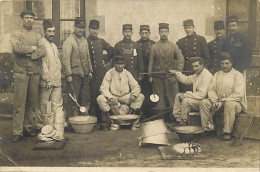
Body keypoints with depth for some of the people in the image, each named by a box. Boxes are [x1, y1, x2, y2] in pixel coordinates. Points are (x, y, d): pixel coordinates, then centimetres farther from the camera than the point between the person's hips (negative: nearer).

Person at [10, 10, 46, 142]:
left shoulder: (37, 36, 16)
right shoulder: (16, 35, 7)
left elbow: (43, 52, 1)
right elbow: (16, 48, -13)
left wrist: (29, 54, -11)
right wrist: (32, 48, -5)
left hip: (35, 73, 3)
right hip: (21, 72, -3)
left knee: (32, 102, 7)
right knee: (19, 103, -4)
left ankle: (29, 127, 17)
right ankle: (17, 132, -1)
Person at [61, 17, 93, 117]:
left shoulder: (85, 41, 15)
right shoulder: (69, 41, -9)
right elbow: (65, 59, -14)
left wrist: (90, 71, 16)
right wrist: (68, 74, -18)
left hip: (85, 75, 7)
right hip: (74, 75, -7)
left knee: (86, 99, 11)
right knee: (74, 100, 1)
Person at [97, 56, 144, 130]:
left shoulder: (127, 73, 3)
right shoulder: (109, 73, -6)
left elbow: (136, 86, 2)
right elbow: (104, 88, -12)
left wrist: (133, 95, -20)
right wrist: (110, 98, -29)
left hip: (125, 97, 2)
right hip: (113, 97, -2)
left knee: (140, 97, -17)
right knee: (100, 98, -31)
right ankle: (107, 121, -13)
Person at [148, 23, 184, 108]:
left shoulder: (173, 46, 4)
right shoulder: (154, 47, 4)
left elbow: (181, 59, 5)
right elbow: (151, 62, 5)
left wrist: (177, 72, -3)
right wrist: (150, 76, 1)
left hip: (171, 77, 0)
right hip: (158, 77, 0)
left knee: (173, 97, 0)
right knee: (160, 98, 3)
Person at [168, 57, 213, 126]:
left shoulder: (207, 76, -22)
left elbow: (202, 94, -29)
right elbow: (187, 80, 22)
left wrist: (185, 95, -23)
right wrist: (176, 73, 13)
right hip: (197, 97, 11)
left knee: (186, 101, -29)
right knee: (178, 96, 11)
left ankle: (183, 124, -13)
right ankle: (177, 119, 8)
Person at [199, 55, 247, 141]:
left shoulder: (238, 75, -6)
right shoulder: (217, 74, 13)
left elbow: (238, 95, -16)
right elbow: (211, 89, 8)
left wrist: (223, 101, -20)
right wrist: (214, 100, -12)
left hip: (235, 102, -5)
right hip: (218, 102, 5)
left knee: (229, 104, -39)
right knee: (203, 102, -17)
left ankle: (227, 132, -29)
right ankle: (207, 127, -15)